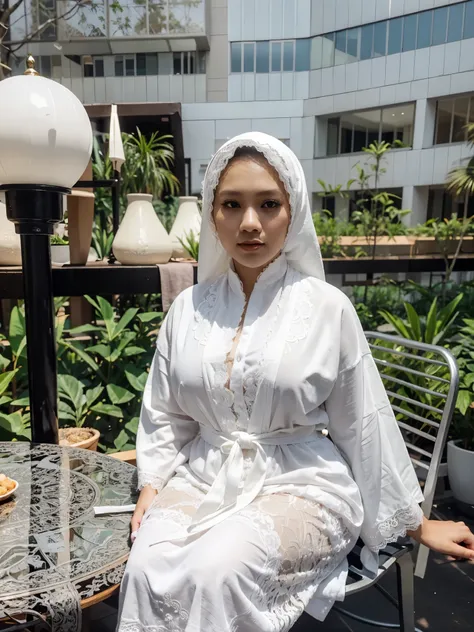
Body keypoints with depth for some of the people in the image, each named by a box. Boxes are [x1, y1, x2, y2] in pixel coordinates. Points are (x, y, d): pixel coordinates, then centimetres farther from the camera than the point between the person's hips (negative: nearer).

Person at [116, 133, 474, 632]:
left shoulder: (327, 308, -7)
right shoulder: (189, 309, 2)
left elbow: (364, 425, 2)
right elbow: (163, 415, 12)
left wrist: (415, 522, 9)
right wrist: (152, 486, -1)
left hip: (300, 482, -2)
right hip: (204, 479, 3)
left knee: (220, 569, -30)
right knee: (146, 570, -24)